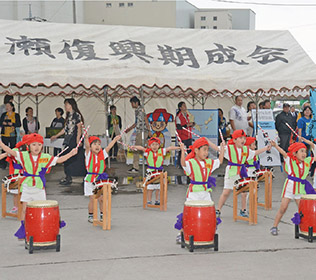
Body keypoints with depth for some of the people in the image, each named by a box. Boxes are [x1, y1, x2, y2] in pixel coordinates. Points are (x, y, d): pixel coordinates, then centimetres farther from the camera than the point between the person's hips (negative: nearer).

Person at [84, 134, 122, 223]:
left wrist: (114, 140, 11)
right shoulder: (89, 154, -3)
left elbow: (108, 147, 12)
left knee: (101, 198, 1)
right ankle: (90, 216, 10)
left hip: (100, 180, 3)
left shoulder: (102, 154, 7)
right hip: (90, 180, -3)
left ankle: (102, 215, 14)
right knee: (92, 199, -4)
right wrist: (86, 137, -36)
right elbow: (87, 146, -19)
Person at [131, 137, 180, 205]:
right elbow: (141, 148, -19)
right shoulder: (148, 151, -7)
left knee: (158, 188, 10)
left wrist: (179, 148, 0)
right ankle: (149, 201, 14)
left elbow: (169, 148, 1)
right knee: (150, 188, 3)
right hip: (150, 171, -2)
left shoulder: (161, 151, -2)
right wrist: (135, 147, -37)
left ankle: (157, 201, 22)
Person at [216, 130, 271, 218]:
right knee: (226, 192, -3)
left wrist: (266, 148, 26)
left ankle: (243, 210, 23)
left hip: (242, 174, 5)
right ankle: (218, 210, 7)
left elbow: (255, 153, 25)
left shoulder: (246, 150, 8)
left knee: (244, 193, 5)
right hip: (231, 173, -4)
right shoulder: (229, 148, -7)